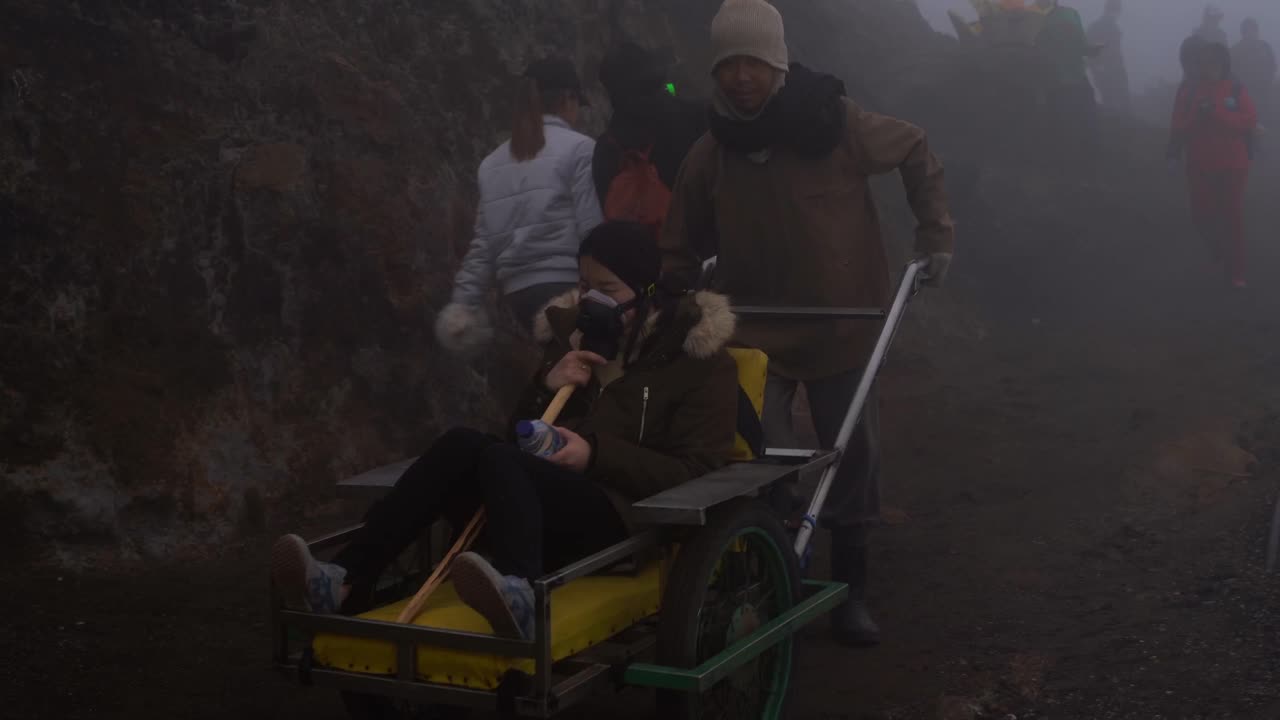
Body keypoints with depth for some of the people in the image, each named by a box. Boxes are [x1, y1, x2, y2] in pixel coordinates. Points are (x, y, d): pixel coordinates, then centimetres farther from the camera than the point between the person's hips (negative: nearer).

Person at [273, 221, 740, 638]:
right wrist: (547, 388, 2)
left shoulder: (700, 357, 3)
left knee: (495, 457, -33)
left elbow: (694, 472, -6)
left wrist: (597, 454, -18)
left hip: (624, 517, -5)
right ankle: (346, 582, -36)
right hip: (550, 505, 6)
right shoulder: (575, 331, 20)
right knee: (461, 445, -25)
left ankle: (519, 596, -63)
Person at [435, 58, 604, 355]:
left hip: (519, 293, 6)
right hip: (566, 287, -6)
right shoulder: (578, 148, -1)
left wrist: (465, 303, 11)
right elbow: (592, 232, -9)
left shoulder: (493, 163, 15)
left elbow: (484, 244, 10)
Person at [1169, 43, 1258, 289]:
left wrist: (1217, 113, -22)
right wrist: (1197, 114, -15)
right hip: (1200, 165, 2)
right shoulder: (1189, 90, 1)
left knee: (1233, 216, -1)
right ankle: (1219, 251, 32)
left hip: (1232, 165, -2)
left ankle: (1236, 272, 7)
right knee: (1202, 213, 1)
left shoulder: (1237, 90, -3)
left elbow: (1249, 120, -15)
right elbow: (1180, 125, 2)